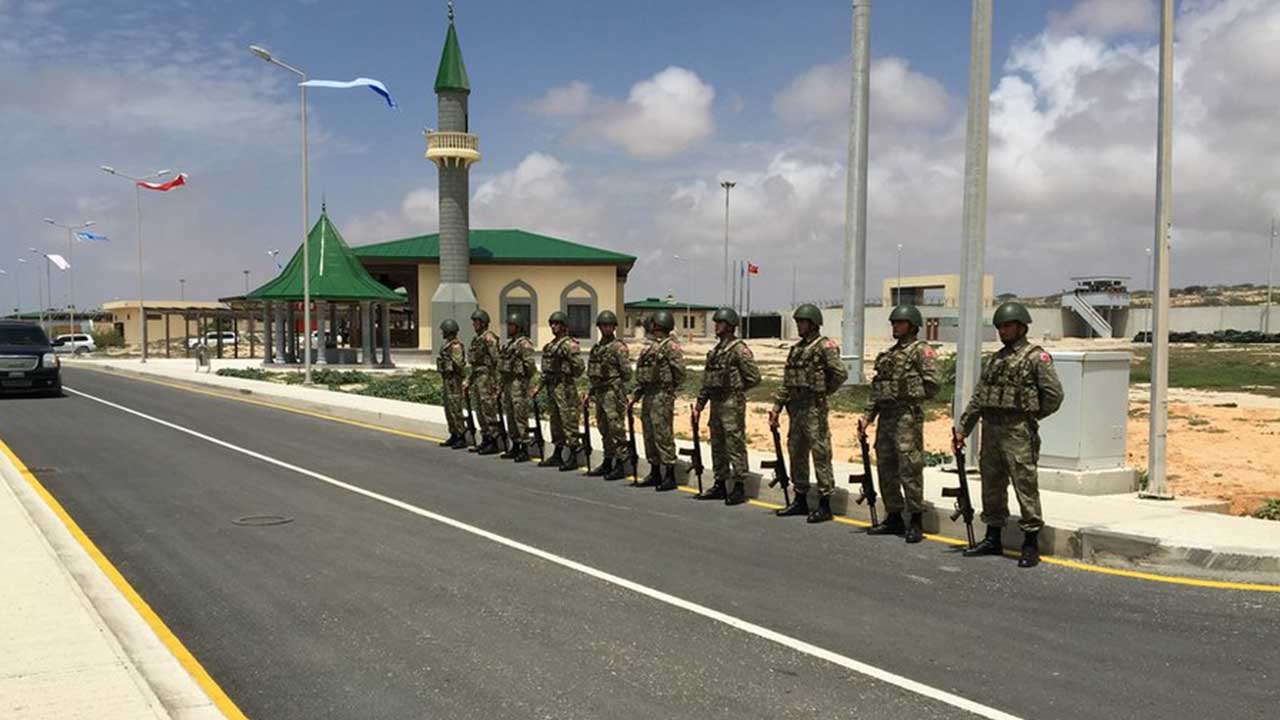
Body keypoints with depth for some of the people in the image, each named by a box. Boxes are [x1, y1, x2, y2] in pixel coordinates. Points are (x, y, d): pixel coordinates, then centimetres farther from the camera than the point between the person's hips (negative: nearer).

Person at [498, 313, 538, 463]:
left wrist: (524, 382, -18)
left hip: (518, 382, -10)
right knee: (510, 415, 12)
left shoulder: (524, 343, -11)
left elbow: (530, 364, -17)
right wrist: (502, 383, 19)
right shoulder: (509, 343, 17)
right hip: (507, 382, 10)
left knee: (520, 416, -9)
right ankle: (515, 447, 20)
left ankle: (524, 449, -7)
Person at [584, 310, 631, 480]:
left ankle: (620, 466, -4)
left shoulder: (618, 347, -8)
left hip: (613, 392, -8)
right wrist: (590, 393, 18)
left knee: (617, 429, -7)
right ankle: (607, 463, 23)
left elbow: (626, 373, -11)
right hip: (599, 393, 8)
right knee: (604, 430, 14)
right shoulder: (597, 347, 15)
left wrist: (614, 384, -5)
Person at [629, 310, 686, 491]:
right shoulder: (650, 346, 16)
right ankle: (655, 474, 21)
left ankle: (670, 477, -4)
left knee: (663, 436, -8)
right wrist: (635, 396, 18)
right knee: (649, 436, 13)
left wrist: (669, 389, -8)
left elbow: (680, 371, -17)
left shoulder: (670, 346, -12)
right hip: (648, 395, 9)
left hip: (662, 396, -9)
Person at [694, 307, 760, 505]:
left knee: (735, 445, -5)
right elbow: (706, 381, 18)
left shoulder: (739, 349, -10)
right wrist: (699, 405, 14)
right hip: (716, 403, 9)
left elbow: (754, 377, -13)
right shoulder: (715, 350, 15)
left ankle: (739, 488, -1)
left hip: (732, 403, -9)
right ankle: (720, 485, 22)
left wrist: (734, 388, -2)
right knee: (717, 446, 13)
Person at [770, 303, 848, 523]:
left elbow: (841, 373, -18)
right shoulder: (796, 348, 15)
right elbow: (787, 383, 17)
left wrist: (823, 390, -4)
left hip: (814, 408, -8)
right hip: (795, 407, 8)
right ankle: (800, 500, 22)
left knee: (820, 454, -5)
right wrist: (777, 407, 11)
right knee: (796, 453, 12)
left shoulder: (824, 346, -9)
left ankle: (824, 504, -1)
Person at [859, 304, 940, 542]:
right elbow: (877, 389, 20)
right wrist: (868, 416, 14)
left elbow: (931, 385, -12)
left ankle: (916, 522, -2)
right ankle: (894, 518, 20)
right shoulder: (889, 354, 20)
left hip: (907, 415, -8)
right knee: (886, 468, 11)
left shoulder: (921, 350, -3)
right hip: (885, 416, 8)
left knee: (909, 469, -8)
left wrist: (908, 392, -11)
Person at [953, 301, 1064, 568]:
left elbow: (1054, 394, -10)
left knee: (1025, 485, -6)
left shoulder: (1036, 357, -4)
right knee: (992, 486, 12)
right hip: (990, 429, 7)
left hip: (1018, 432, -7)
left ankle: (1031, 544, 0)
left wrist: (1030, 416, -1)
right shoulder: (994, 360, 17)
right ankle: (993, 538, 22)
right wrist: (961, 428, 13)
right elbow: (977, 398, 18)